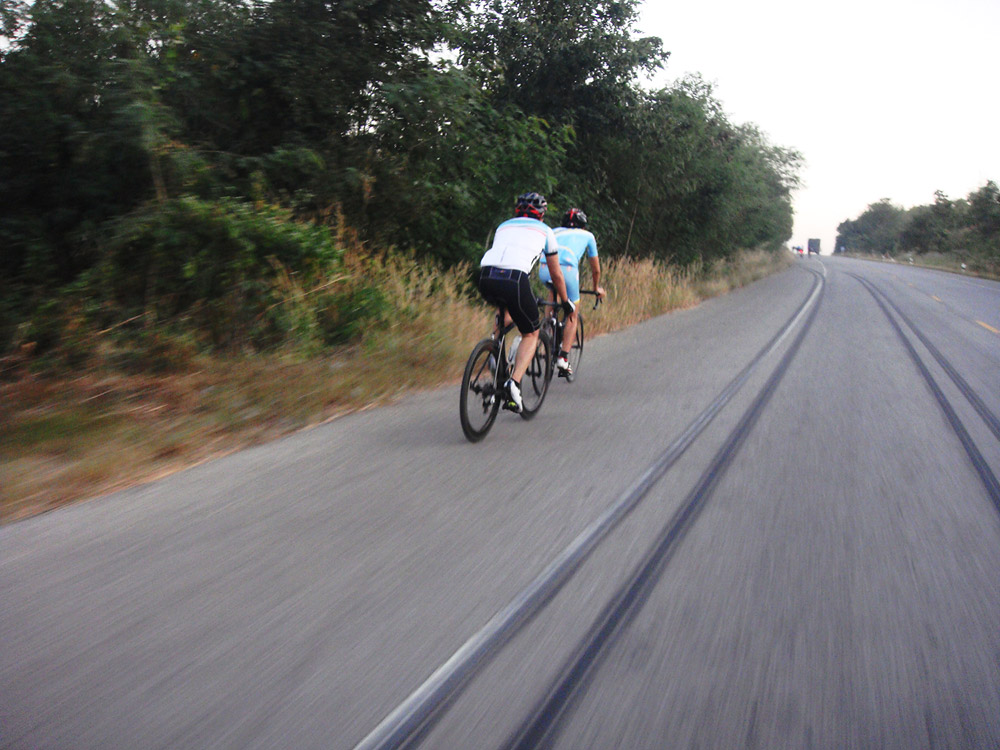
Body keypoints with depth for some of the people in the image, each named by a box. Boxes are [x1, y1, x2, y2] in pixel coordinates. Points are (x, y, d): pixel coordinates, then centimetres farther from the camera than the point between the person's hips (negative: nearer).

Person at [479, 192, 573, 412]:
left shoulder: (504, 226, 34)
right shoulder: (545, 230, 25)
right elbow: (556, 274, 31)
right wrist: (565, 302, 46)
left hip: (485, 277, 4)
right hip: (515, 279, -4)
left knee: (508, 308, 38)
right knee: (531, 333, 14)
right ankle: (514, 383, -5)